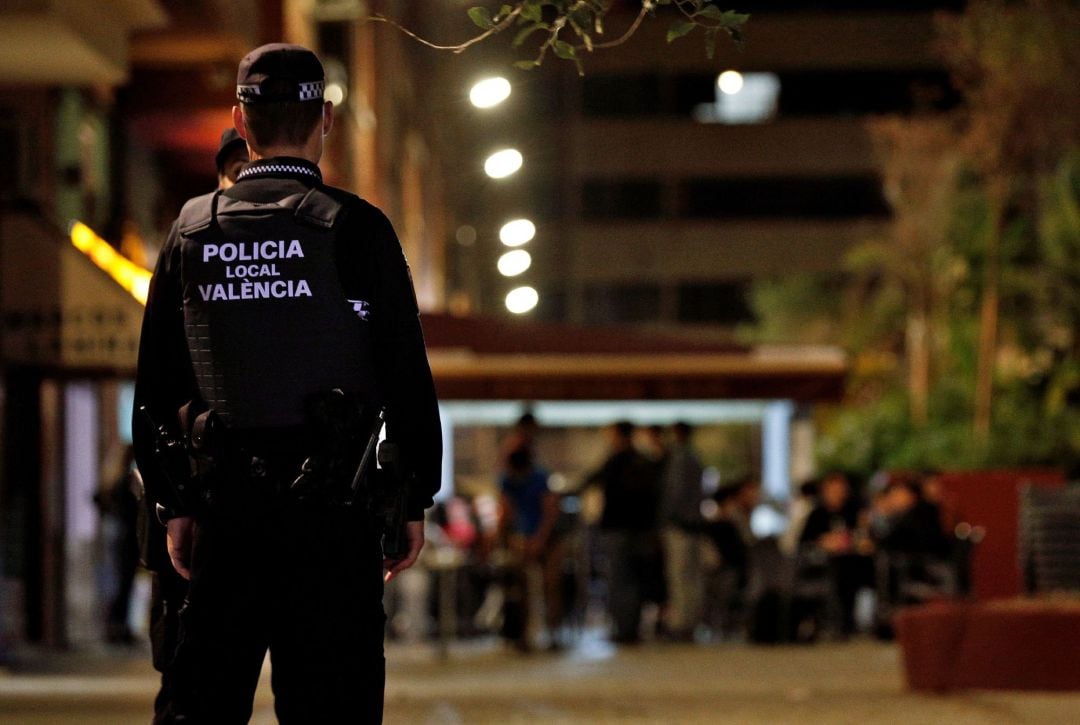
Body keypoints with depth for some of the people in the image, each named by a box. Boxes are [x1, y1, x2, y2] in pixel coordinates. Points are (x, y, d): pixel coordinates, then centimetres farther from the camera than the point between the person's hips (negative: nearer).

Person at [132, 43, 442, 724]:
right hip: (332, 508, -3)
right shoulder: (355, 227, -5)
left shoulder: (191, 229, 6)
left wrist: (173, 504, 15)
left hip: (224, 497, 3)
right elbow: (407, 379, -4)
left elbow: (156, 385, 9)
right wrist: (415, 501, 3)